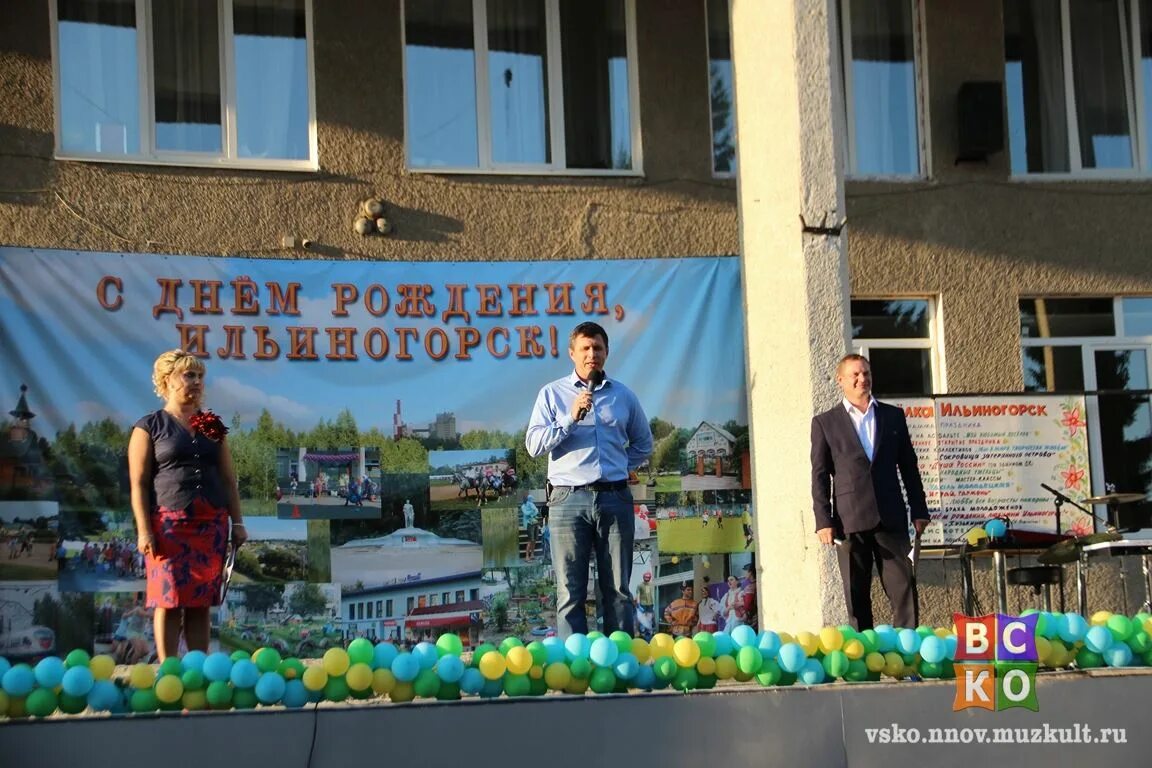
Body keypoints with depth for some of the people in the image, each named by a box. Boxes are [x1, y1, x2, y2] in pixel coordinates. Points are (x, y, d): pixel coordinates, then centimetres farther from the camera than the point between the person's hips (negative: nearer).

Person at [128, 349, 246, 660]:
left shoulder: (212, 426, 16)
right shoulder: (149, 427, 2)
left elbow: (228, 479, 16)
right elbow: (138, 483, -3)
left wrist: (237, 523, 8)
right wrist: (144, 530, -12)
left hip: (210, 525, 4)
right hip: (168, 525, -4)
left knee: (201, 602, 4)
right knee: (169, 600, -5)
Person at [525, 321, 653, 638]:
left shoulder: (624, 396, 14)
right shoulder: (552, 394, 8)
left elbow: (643, 444, 25)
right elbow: (534, 444, -3)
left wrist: (620, 467, 12)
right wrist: (571, 418, -11)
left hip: (615, 498, 2)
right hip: (569, 498, -2)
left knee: (619, 589, 4)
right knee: (570, 591, -2)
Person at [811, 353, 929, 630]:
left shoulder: (893, 416, 13)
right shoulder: (825, 423, 7)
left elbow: (909, 467, 14)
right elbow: (820, 476, 3)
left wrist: (919, 511, 9)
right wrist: (823, 521, -5)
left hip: (891, 518, 2)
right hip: (850, 520, -1)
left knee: (904, 590, -4)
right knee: (856, 597, 2)